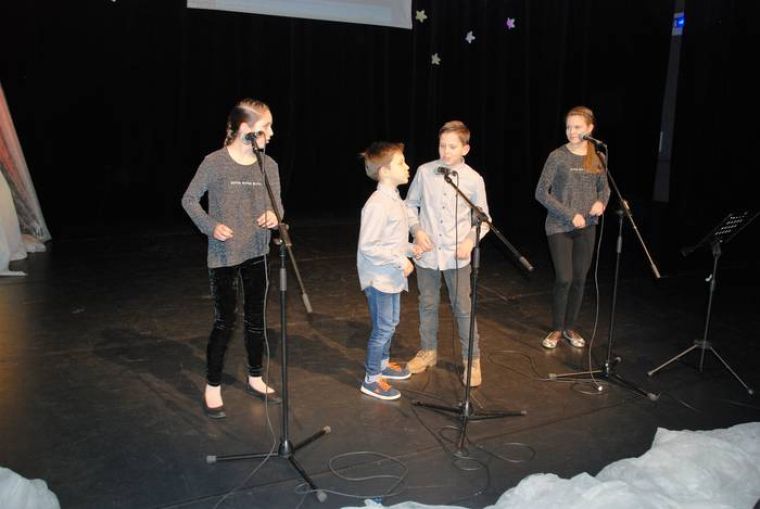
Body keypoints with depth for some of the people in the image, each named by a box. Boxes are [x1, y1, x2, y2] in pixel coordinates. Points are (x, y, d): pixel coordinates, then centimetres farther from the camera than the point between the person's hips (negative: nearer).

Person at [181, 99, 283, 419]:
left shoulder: (268, 164, 0)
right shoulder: (215, 162, -12)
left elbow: (277, 204, 7)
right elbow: (189, 199, -3)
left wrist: (274, 215, -16)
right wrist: (211, 225, -17)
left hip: (257, 254, 5)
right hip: (223, 257, -5)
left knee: (256, 319, 14)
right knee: (225, 321, 3)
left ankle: (255, 379, 33)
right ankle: (212, 388, 21)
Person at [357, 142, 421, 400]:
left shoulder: (395, 199, 7)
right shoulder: (377, 204, -23)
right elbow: (367, 246, -25)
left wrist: (409, 247, 5)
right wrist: (400, 261, -22)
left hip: (392, 275, 9)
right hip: (379, 276, -9)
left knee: (391, 323, 22)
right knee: (383, 328, 1)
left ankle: (383, 363, 41)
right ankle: (371, 379, 16)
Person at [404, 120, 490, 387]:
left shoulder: (474, 179, -6)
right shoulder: (424, 172, -4)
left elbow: (483, 219, 3)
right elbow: (410, 205, 8)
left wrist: (471, 240, -12)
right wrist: (416, 230, -7)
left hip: (457, 255, -1)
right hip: (427, 252, 2)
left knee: (463, 307, 5)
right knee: (428, 304, 15)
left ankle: (472, 359, 21)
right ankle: (428, 351, 34)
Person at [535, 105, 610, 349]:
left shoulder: (597, 157, 3)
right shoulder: (558, 156, -8)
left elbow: (604, 187, 17)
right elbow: (541, 193, -10)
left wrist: (601, 202, -7)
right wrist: (570, 215, -15)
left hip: (586, 228, 4)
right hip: (560, 227, -4)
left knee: (579, 279, 8)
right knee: (564, 279, -6)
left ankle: (570, 327, 25)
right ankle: (557, 329, 13)